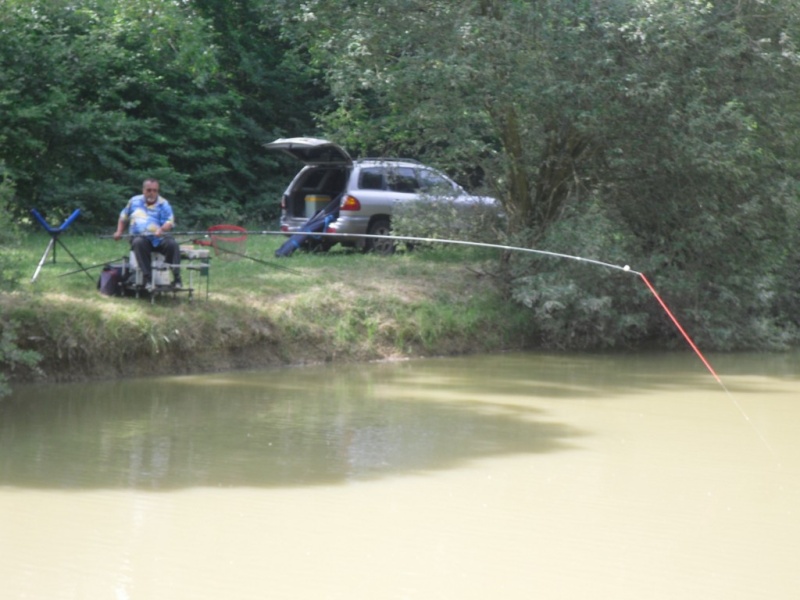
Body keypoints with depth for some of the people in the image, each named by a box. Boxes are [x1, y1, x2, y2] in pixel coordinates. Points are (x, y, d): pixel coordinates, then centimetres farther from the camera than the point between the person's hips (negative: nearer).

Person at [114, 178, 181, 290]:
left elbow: (170, 223, -6)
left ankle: (176, 278, -31)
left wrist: (162, 229, -28)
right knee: (138, 243, -37)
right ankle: (148, 279, -40)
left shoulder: (163, 204, 6)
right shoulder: (134, 201, 15)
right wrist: (119, 232, 12)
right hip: (140, 237, 0)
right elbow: (123, 217, 27)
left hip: (159, 239, 0)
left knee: (172, 244, -32)